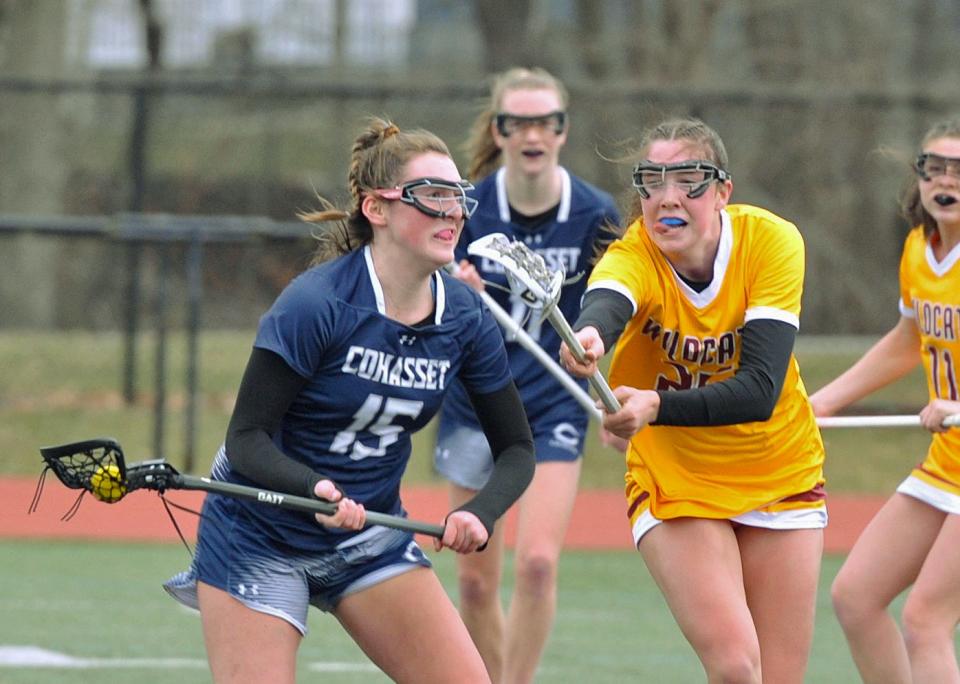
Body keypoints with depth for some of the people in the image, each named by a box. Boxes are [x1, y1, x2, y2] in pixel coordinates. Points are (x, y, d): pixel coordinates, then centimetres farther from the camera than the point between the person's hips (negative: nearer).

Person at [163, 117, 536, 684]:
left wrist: (481, 513, -19)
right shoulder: (316, 303, -22)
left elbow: (516, 447, 2)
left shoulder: (465, 318, -6)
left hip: (371, 539, 5)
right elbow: (247, 437, -22)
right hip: (259, 538, -5)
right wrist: (316, 489, -41)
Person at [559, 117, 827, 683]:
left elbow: (761, 388, -28)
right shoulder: (631, 259, -21)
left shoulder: (770, 241, -18)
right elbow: (605, 306, -46)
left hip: (781, 479, 2)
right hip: (675, 484, -2)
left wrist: (657, 407, -44)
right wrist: (588, 339, -70)